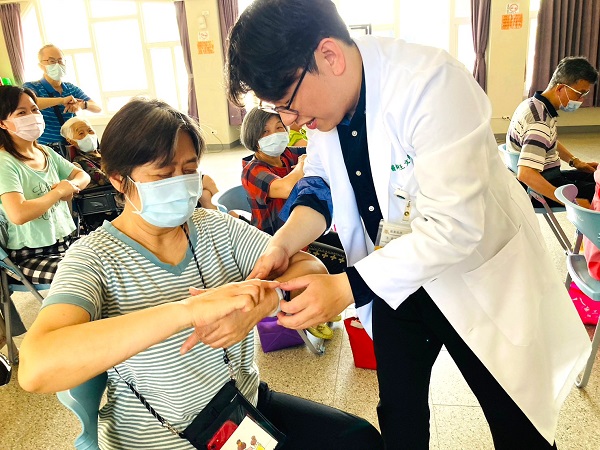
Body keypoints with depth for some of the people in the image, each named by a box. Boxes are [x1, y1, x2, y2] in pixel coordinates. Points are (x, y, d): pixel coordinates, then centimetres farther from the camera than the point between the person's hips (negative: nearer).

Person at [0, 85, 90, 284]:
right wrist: (59, 191, -14)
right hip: (31, 255, -7)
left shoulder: (46, 153, 8)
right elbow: (18, 214, -28)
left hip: (67, 240, 8)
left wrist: (72, 185, -7)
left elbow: (83, 176, 17)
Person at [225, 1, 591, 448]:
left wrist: (347, 288, -33)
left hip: (476, 274, -5)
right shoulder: (320, 94, -8)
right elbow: (321, 183, 1)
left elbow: (453, 227, -33)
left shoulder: (431, 83, -31)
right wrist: (283, 244, -18)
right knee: (399, 413, 22)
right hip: (393, 275, 6)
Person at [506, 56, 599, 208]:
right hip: (539, 190, -10)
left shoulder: (536, 104, 3)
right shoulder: (540, 122, -28)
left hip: (548, 177, 10)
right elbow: (525, 174, -39)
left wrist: (575, 161, 10)